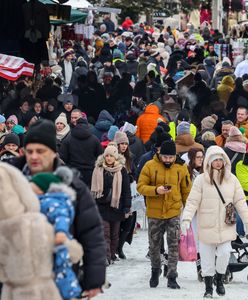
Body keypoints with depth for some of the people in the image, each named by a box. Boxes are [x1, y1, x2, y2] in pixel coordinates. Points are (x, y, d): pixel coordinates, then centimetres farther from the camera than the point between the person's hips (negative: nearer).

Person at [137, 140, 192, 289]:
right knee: (154, 245, 13)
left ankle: (172, 277, 1)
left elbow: (186, 191, 7)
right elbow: (140, 186, -7)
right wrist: (156, 190, -24)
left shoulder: (181, 168, -1)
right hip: (155, 213, 0)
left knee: (174, 245, -4)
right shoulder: (150, 166, -6)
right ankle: (155, 270, 36)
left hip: (174, 213, 0)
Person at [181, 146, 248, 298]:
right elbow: (193, 201, -6)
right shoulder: (201, 180, -3)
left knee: (224, 253, -11)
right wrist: (186, 218, -18)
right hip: (207, 227, -1)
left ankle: (220, 279, 16)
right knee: (207, 258, 3)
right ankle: (208, 288, 18)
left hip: (225, 227, 1)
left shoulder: (231, 179, 4)